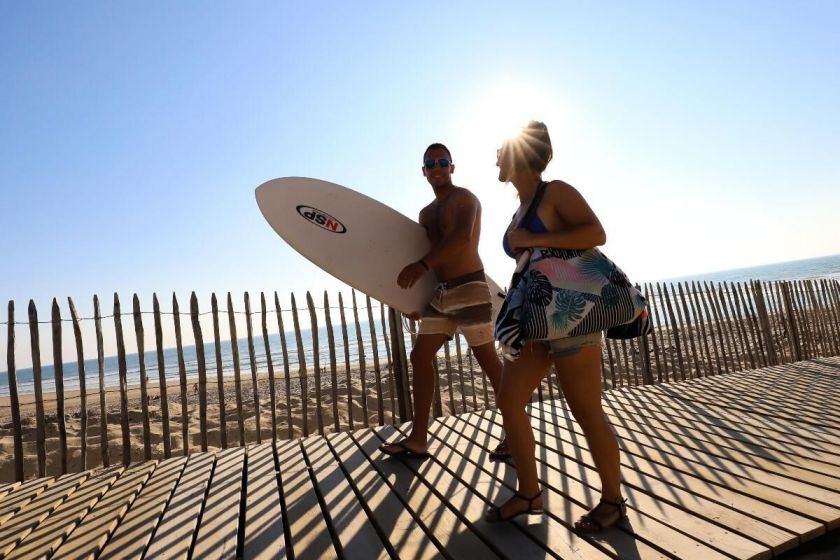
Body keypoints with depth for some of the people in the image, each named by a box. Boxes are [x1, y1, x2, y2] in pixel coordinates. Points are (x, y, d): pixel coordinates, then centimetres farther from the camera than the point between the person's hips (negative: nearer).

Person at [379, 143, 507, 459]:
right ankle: (418, 438, 11)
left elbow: (463, 236, -25)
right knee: (420, 357, 4)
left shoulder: (464, 198, -5)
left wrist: (422, 264, -35)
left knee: (488, 360, -3)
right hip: (441, 293, 8)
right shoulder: (426, 213, 19)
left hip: (469, 288, -8)